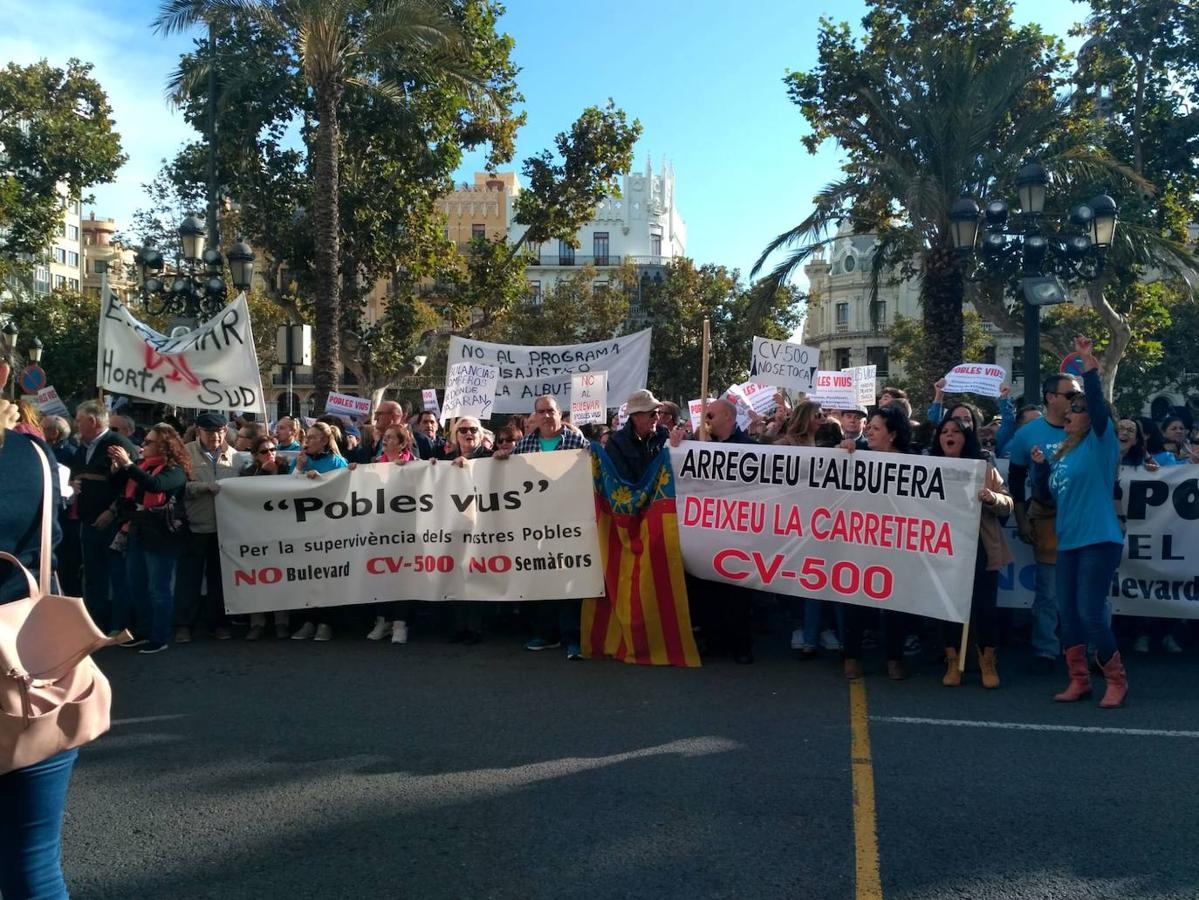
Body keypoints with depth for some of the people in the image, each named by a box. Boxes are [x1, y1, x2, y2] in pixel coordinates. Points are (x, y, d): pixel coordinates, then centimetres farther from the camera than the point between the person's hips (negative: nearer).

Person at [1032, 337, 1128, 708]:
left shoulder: (1100, 443, -5)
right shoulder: (1062, 451, 13)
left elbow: (1098, 404, -21)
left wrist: (1089, 364, -28)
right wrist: (1042, 464, 10)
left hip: (1099, 540, -7)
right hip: (1068, 541, 8)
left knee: (1091, 613, -8)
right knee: (1068, 613, 8)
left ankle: (1117, 680, 10)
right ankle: (1079, 680, 20)